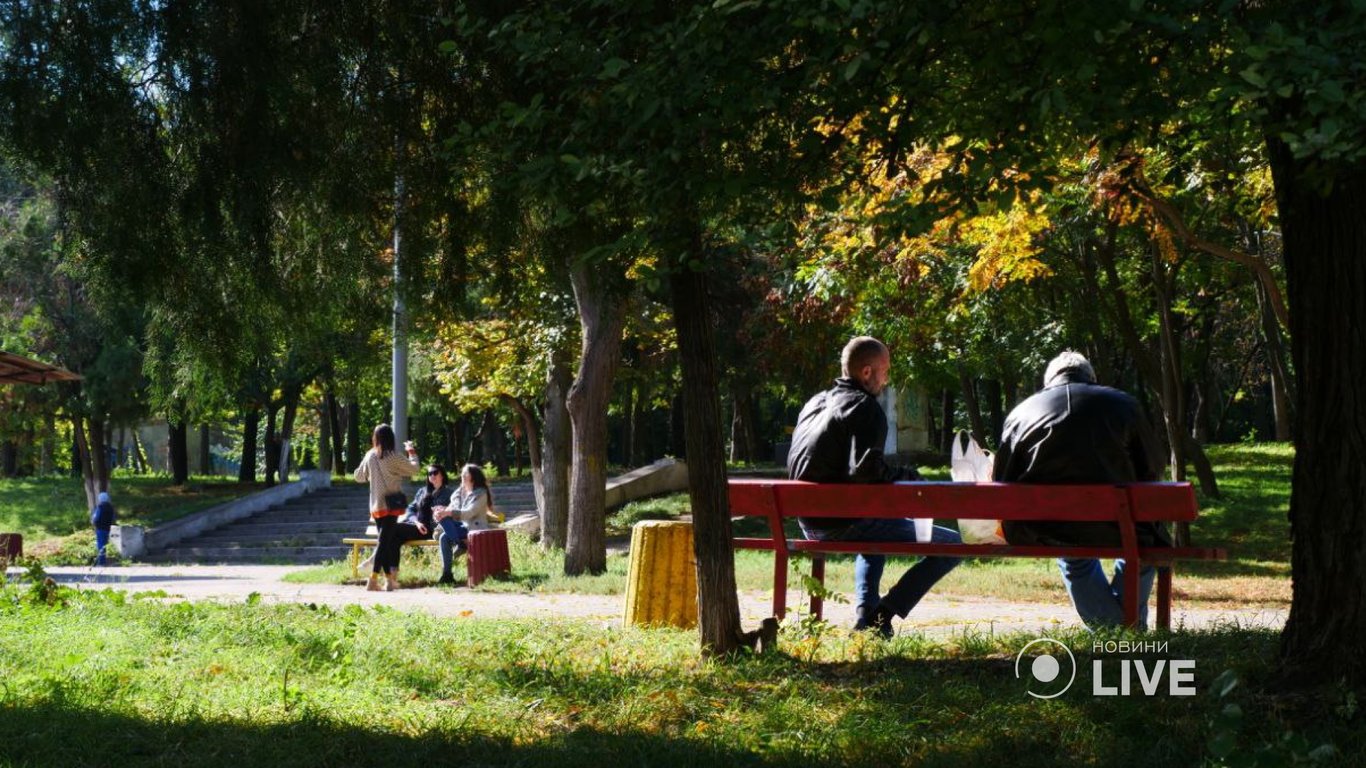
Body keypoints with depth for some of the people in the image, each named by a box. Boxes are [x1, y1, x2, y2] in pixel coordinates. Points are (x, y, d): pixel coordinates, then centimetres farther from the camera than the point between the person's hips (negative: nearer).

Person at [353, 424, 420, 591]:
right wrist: (411, 452, 18)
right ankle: (373, 580, -14)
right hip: (391, 504, -5)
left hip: (376, 506, 5)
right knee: (385, 542, -6)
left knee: (386, 541, 13)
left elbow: (359, 477, 15)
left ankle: (389, 579, 16)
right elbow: (413, 468, 2)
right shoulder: (393, 457, -10)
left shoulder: (370, 456, 3)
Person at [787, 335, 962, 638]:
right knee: (952, 545, -8)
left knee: (876, 532, 42)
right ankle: (881, 615, -10)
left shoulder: (814, 403, 15)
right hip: (844, 524, -9)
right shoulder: (865, 408, -11)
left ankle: (866, 615, 30)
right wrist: (907, 476, -7)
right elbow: (865, 469, -25)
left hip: (810, 523, 9)